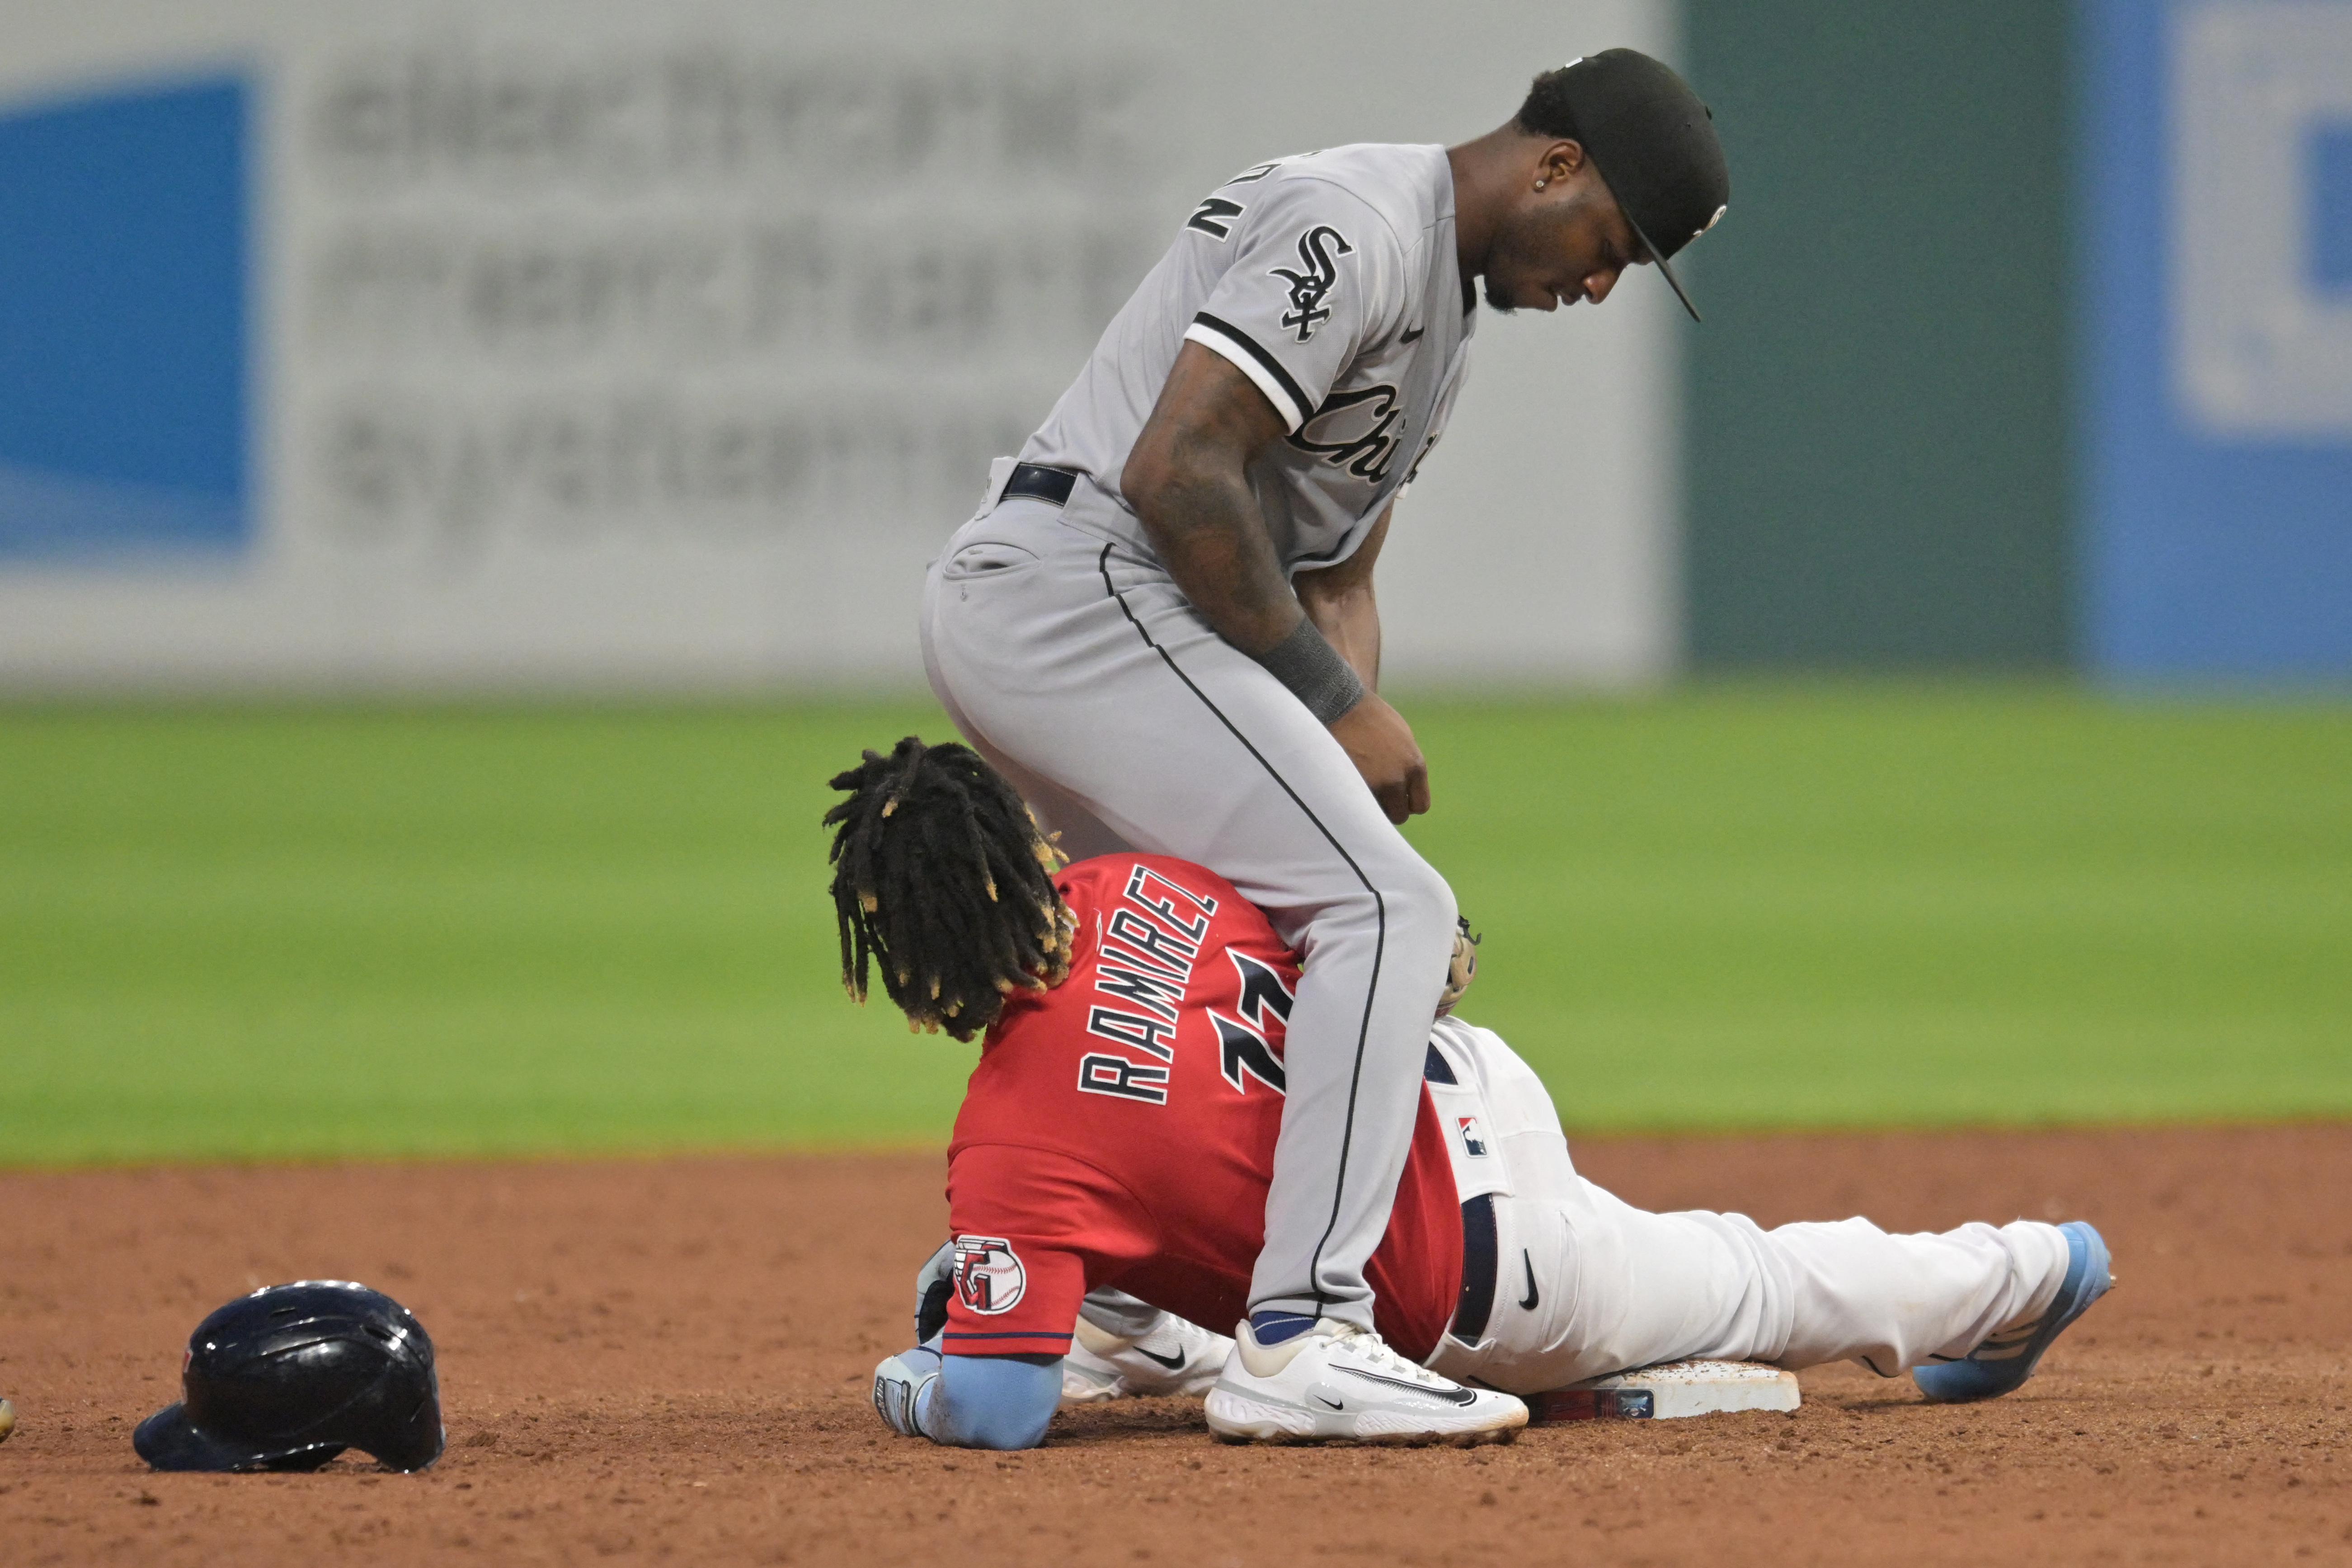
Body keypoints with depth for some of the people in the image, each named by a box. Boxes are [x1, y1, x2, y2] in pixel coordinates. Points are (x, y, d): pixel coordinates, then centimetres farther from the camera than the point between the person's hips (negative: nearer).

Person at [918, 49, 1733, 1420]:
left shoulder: (1444, 320, 21)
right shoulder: (1356, 227, -13)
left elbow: (1334, 582, 20)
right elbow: (1176, 471, -21)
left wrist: (1358, 781, 4)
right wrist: (1336, 703, -15)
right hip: (1078, 589, -11)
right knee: (1384, 906, -15)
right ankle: (1300, 1337, -22)